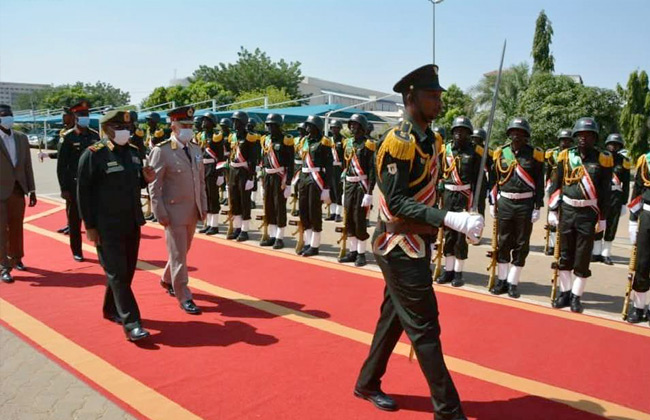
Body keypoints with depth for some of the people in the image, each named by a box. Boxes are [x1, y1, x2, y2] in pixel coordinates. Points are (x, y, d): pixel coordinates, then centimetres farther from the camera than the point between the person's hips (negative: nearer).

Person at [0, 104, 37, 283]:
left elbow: (27, 165, 10)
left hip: (18, 190, 5)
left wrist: (32, 190, 9)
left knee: (16, 227, 15)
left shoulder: (22, 137, 7)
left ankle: (16, 258, 32)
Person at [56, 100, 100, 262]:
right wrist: (64, 188, -10)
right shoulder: (67, 137, -4)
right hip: (75, 186, -2)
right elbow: (61, 165, -5)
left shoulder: (95, 136, 7)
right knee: (75, 221, 7)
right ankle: (77, 251, 19)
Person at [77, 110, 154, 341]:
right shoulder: (93, 155, -10)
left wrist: (146, 179, -4)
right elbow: (84, 192, -10)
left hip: (132, 224, 7)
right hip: (107, 226, -7)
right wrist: (90, 226, -12)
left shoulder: (134, 151, 8)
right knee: (116, 273, -4)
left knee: (127, 271, 15)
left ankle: (111, 310, 34)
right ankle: (131, 323, -3)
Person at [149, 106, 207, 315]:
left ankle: (167, 280, 42)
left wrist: (203, 206, 9)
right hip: (174, 211, -6)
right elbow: (154, 186, -12)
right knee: (178, 255, 0)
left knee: (183, 250, 19)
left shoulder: (195, 149, 8)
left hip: (193, 211, 7)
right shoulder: (161, 151, -12)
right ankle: (184, 297, 9)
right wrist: (160, 214, -16)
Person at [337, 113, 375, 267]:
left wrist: (369, 193, -21)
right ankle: (353, 251, 22)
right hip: (349, 185, 7)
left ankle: (361, 254, 8)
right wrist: (344, 190, 15)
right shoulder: (348, 143, 12)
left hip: (361, 186, -7)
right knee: (349, 221, 11)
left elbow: (372, 171, -15)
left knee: (359, 221, -4)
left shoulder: (368, 145, -10)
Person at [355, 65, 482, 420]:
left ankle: (367, 384, 35)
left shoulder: (429, 140, 10)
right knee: (424, 327, -1)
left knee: (394, 317, 18)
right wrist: (452, 219, -31)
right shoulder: (398, 141, -19)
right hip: (400, 246, -9)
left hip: (415, 243, 9)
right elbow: (396, 203, -25)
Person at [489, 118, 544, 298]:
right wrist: (492, 203, 6)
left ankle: (512, 283, 15)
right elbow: (494, 180, 8)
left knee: (521, 245, 5)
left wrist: (537, 208, -5)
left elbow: (539, 183, -2)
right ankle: (501, 280, 20)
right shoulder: (501, 153, 3)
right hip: (504, 203, 2)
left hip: (525, 204, -1)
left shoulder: (535, 154, -2)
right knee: (503, 243, 9)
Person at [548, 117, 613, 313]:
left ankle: (576, 297, 15)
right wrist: (552, 210, 3)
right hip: (567, 211, 2)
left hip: (589, 214, -2)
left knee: (583, 258, 3)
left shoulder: (603, 159, -3)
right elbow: (556, 185, 7)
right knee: (564, 255, 10)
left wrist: (602, 218, -1)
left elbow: (605, 191, 0)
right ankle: (564, 293, 23)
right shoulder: (565, 156, 2)